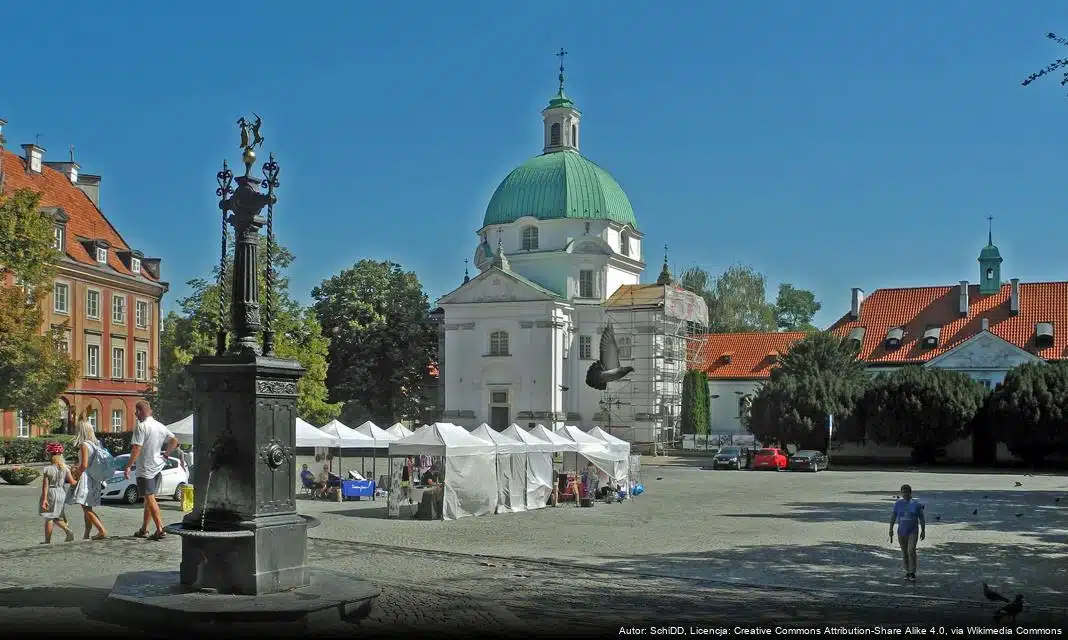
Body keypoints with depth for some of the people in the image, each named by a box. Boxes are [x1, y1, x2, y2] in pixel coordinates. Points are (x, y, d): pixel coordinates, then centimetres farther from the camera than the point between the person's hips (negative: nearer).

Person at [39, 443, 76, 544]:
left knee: (49, 518, 7)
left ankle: (48, 540, 11)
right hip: (62, 494, 4)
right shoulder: (65, 469, -3)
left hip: (51, 494, -4)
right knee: (57, 517, 18)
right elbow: (72, 482, -9)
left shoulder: (46, 470, -12)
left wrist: (44, 499, -14)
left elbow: (45, 486, -14)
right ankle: (68, 530, -5)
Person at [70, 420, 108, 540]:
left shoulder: (84, 445, -13)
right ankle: (86, 535, 17)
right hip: (95, 480, 9)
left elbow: (84, 465, -19)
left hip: (86, 479, -9)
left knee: (87, 509, -8)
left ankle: (102, 531, -17)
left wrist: (76, 477, -7)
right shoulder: (95, 444, 11)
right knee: (88, 509, 14)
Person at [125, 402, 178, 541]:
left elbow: (136, 449, -19)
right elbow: (174, 440, 9)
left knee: (150, 499, -6)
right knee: (150, 498, 15)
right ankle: (144, 529, 22)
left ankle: (160, 529, -12)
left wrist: (128, 466, -14)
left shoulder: (141, 427, -15)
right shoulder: (160, 426, 8)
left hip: (145, 468, -8)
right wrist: (166, 455, 13)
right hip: (158, 467, 8)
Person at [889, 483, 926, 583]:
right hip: (901, 532, 3)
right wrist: (891, 529, -8)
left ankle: (912, 573, -12)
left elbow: (921, 519, -1)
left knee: (911, 551, -18)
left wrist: (923, 531, -3)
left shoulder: (916, 504, -5)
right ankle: (907, 571, 27)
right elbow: (893, 517, -1)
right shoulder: (898, 504, 0)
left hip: (913, 532, -3)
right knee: (904, 553, 11)